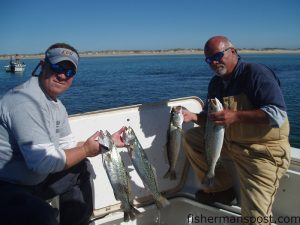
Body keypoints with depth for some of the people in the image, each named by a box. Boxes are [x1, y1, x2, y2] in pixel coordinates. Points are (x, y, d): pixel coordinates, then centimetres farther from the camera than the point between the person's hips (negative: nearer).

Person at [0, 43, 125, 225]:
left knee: (82, 168, 16)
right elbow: (43, 162, -29)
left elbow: (69, 147, 12)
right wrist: (85, 150, -14)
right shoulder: (26, 101, -25)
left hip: (32, 179, 10)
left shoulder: (57, 106, 6)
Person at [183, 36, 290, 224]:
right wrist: (194, 117, -8)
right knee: (191, 138, 2)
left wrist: (236, 116, -33)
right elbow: (210, 118, 14)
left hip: (263, 151, -7)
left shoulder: (256, 73, -16)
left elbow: (279, 114, -25)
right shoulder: (216, 83, 6)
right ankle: (219, 189, 11)